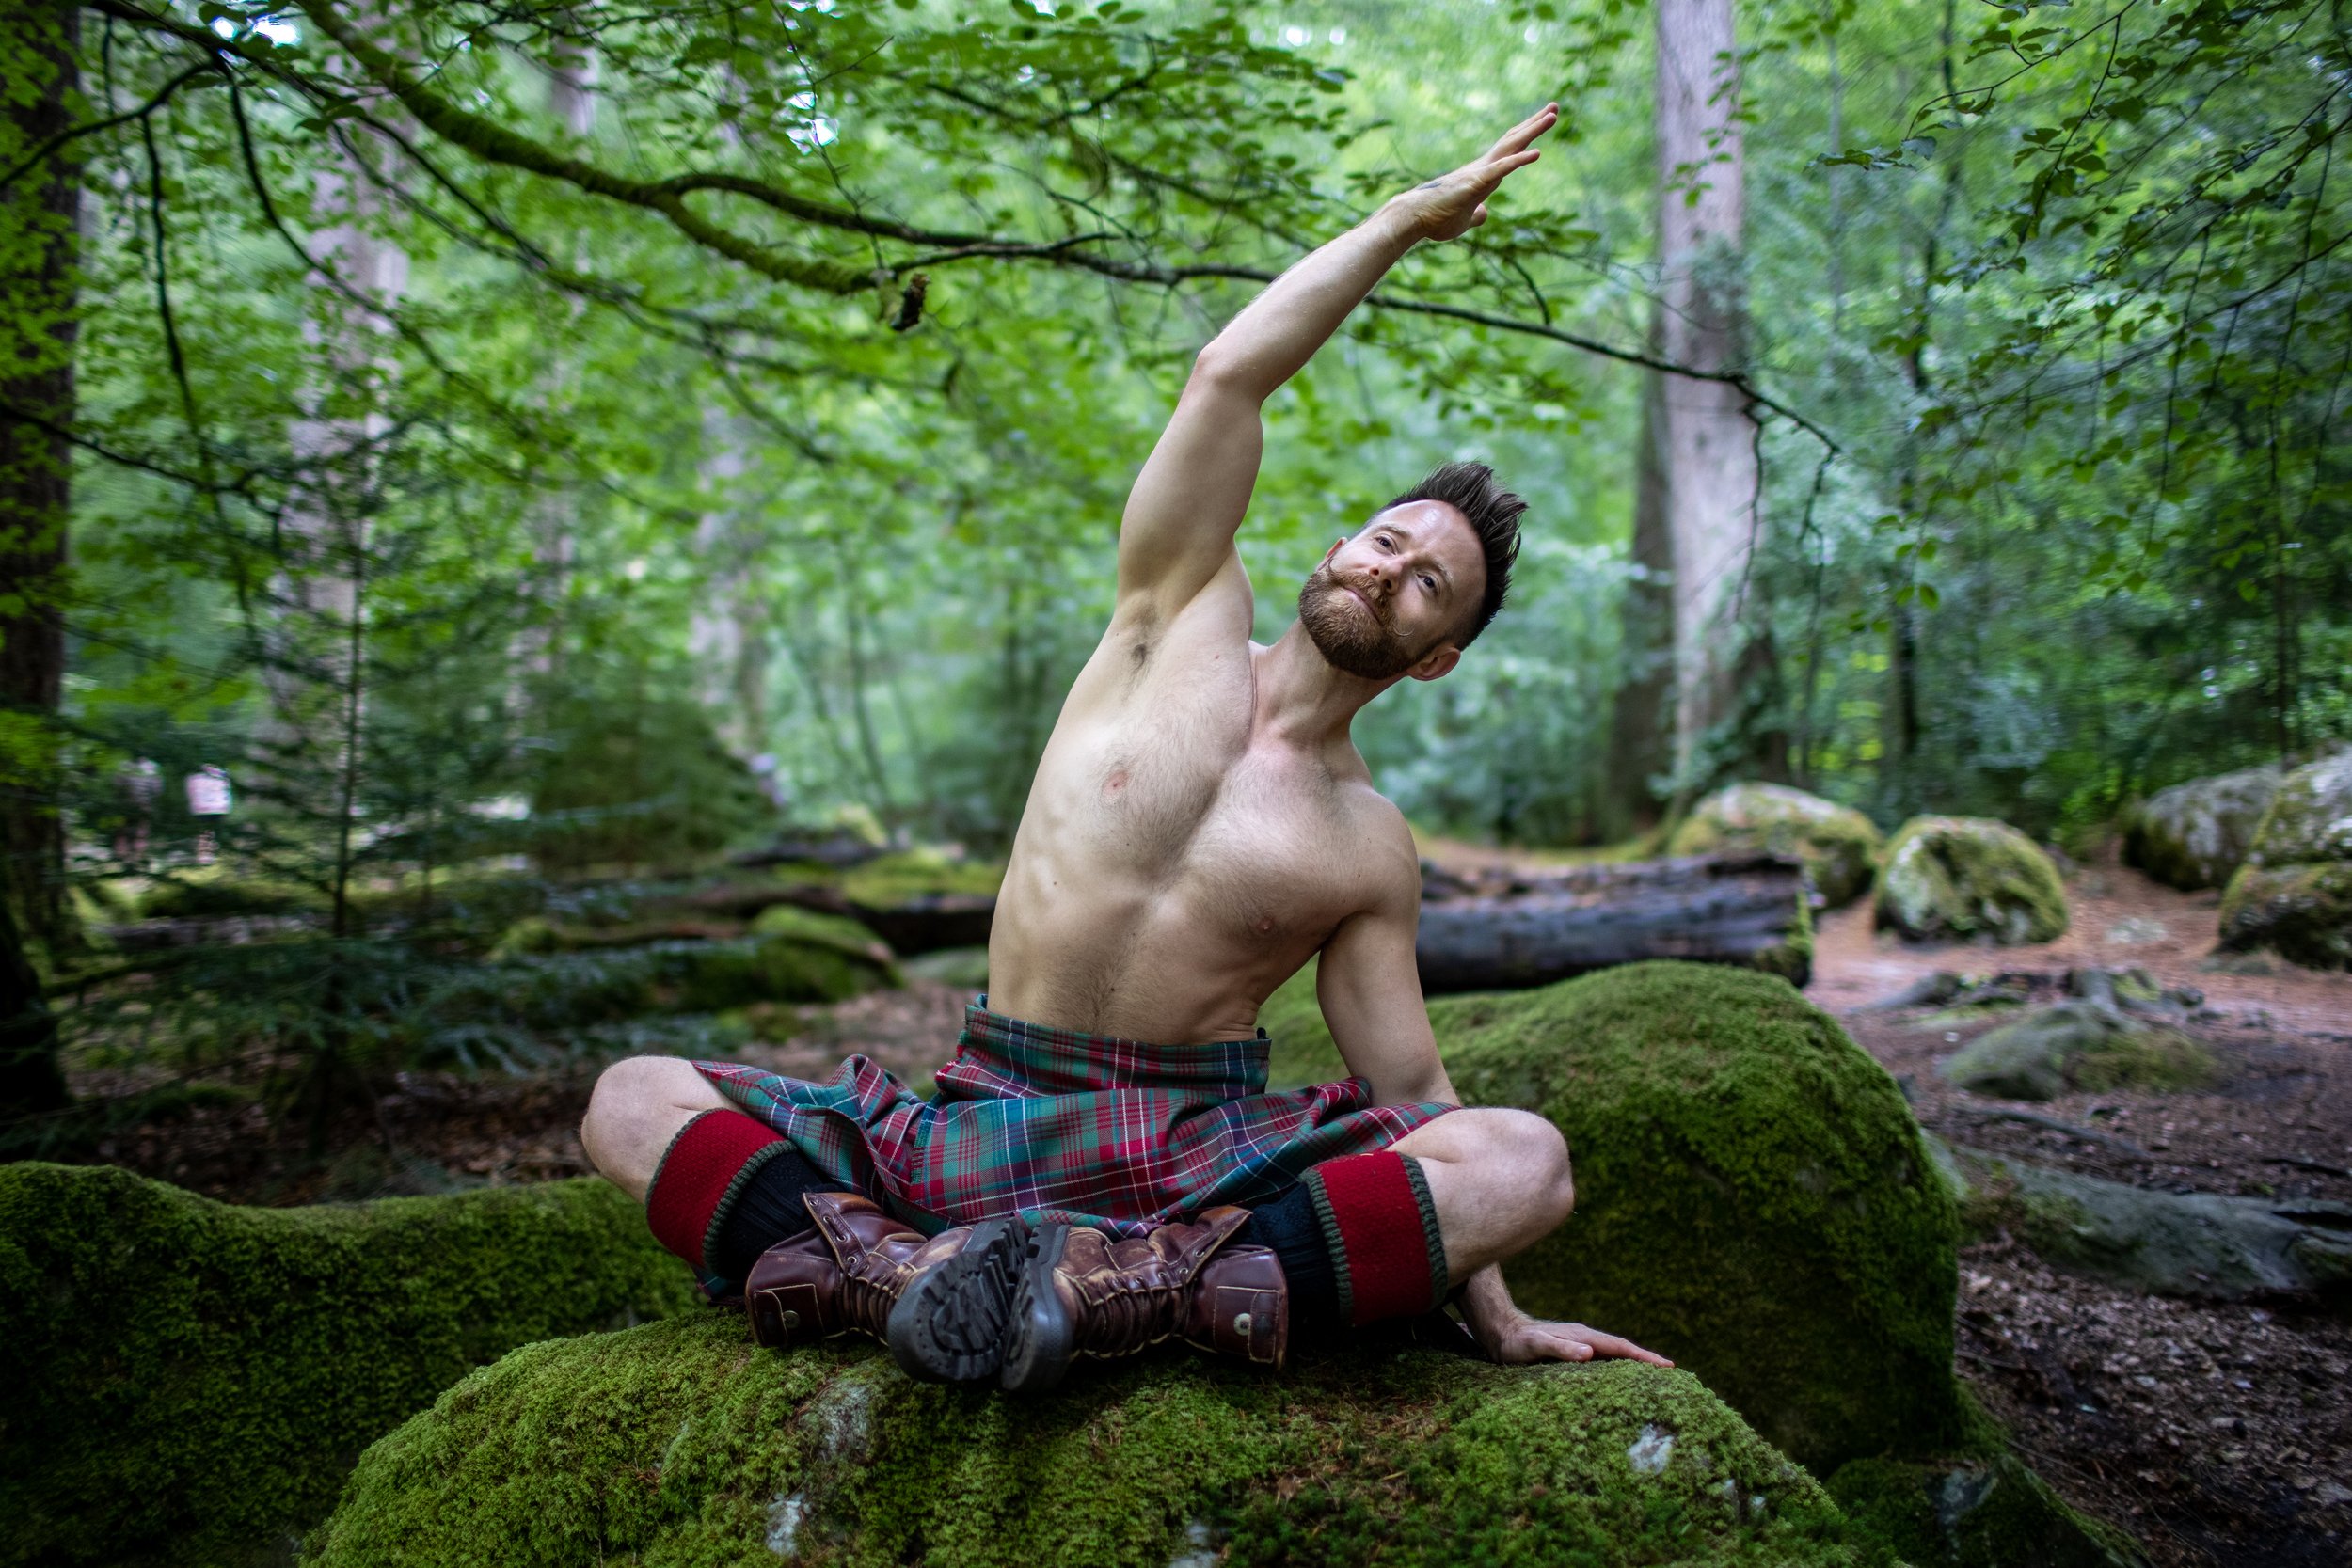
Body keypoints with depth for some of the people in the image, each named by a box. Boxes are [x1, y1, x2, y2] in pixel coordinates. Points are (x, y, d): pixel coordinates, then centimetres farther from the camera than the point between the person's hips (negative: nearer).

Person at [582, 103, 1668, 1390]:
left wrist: (1496, 1316, 4)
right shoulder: (1184, 616, 8)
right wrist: (1401, 221, 6)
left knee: (1527, 1161, -28)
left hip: (1204, 1152, 0)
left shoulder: (1370, 851, 8)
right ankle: (897, 1271, -38)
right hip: (981, 1127, 1)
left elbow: (1409, 1093, 10)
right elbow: (1225, 379, -2)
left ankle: (1125, 1289, -42)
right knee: (634, 1102, -15)